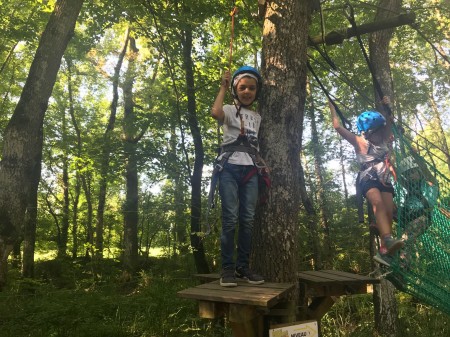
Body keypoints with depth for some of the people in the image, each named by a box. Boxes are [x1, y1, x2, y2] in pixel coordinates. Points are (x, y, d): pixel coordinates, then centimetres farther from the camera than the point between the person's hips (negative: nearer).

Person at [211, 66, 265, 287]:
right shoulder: (229, 110, 5)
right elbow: (215, 112, -19)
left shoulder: (257, 117, 21)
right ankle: (227, 268, -2)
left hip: (250, 170, 5)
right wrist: (223, 87, -6)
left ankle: (243, 266, 11)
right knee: (230, 218, -10)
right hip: (230, 168, -5)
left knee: (248, 219, 2)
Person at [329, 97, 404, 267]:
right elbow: (338, 127, -2)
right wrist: (332, 108, 3)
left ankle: (384, 251, -7)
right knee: (378, 203, -32)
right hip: (367, 179, -6)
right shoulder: (359, 141, 0)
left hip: (384, 180, 6)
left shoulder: (383, 140, 14)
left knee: (389, 212, -8)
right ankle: (388, 240, -50)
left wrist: (387, 106, 20)